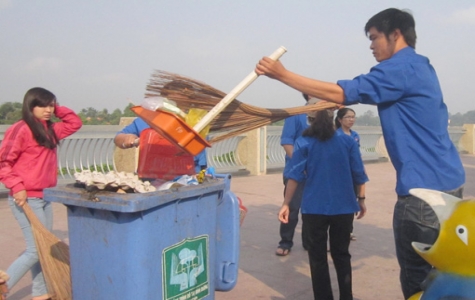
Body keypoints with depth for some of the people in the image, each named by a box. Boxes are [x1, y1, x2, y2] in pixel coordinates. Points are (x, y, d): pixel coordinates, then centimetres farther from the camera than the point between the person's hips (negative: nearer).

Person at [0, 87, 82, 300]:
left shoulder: (50, 129, 12)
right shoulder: (21, 129, -13)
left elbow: (75, 123, 22)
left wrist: (57, 110, 10)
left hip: (45, 197, 8)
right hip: (26, 199, -8)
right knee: (36, 249, -7)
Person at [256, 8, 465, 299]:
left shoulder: (400, 67, -14)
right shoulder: (419, 67, 18)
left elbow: (341, 93, -20)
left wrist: (282, 74, -16)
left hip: (425, 186, -10)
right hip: (444, 181, 10)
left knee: (416, 274, 1)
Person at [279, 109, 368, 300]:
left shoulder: (303, 143, -2)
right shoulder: (348, 141, 3)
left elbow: (295, 175, -8)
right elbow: (359, 174, 2)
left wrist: (286, 204, -6)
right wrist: (361, 199, 12)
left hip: (314, 208, -2)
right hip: (343, 206, 2)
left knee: (318, 257, 9)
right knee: (341, 254, 17)